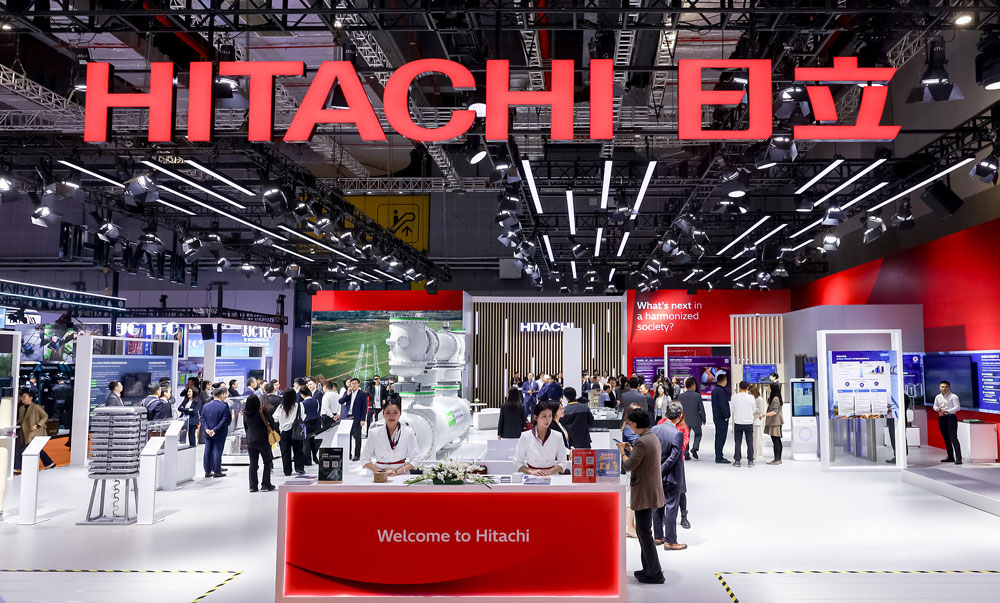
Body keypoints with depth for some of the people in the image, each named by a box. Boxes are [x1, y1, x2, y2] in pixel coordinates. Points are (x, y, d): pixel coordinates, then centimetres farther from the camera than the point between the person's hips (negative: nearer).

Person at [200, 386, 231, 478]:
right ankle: (217, 471, 6)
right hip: (220, 434, -5)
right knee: (217, 451, 2)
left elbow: (202, 419, 0)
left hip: (208, 433, 5)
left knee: (208, 452, 11)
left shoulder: (205, 406, 4)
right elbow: (225, 420, -18)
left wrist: (206, 429, -8)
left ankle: (207, 471, 18)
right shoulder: (224, 406, -14)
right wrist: (216, 430, -16)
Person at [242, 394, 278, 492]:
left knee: (253, 464, 9)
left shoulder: (245, 413, -1)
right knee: (268, 462, 9)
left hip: (250, 441, 4)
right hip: (263, 441, -4)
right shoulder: (261, 412, -15)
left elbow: (245, 426, 10)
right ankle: (265, 485, 6)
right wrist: (273, 429, 11)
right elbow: (271, 421, -10)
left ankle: (253, 486, 9)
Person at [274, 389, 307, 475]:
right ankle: (299, 468, 7)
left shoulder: (281, 407, -3)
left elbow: (275, 418, -3)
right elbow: (302, 418, -7)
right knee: (298, 450, 10)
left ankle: (287, 471, 10)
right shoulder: (299, 406, -9)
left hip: (284, 432, 1)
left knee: (285, 452, 8)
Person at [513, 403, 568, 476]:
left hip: (552, 476, 0)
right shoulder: (525, 437, 1)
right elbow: (517, 462, 4)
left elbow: (563, 463, 5)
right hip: (532, 478, 0)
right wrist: (531, 471, -11)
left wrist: (549, 471, -11)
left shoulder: (557, 437, 4)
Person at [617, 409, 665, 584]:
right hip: (651, 490, 10)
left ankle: (654, 573, 4)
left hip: (644, 492, -10)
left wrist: (623, 452, -2)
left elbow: (628, 466, -18)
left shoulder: (642, 442, -21)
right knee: (643, 530, 18)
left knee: (644, 532, -2)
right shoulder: (653, 438, 11)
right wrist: (631, 450, 17)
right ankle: (649, 568, 26)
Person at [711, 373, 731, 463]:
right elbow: (723, 405, -21)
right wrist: (726, 416, -14)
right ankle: (719, 457, -6)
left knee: (719, 437, 16)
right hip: (722, 418, -10)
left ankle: (718, 455, 22)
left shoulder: (714, 390, 14)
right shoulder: (721, 391, -18)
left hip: (716, 417, 10)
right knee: (721, 437, -7)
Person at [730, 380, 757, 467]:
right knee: (750, 442, 9)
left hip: (738, 423, 0)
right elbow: (754, 410, 4)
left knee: (738, 442, 7)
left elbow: (732, 409, 2)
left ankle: (737, 460, 7)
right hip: (749, 422, 0)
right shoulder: (751, 397, -6)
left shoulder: (734, 397, -7)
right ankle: (750, 461, 9)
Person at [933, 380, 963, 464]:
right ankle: (950, 457, 22)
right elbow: (935, 406, 23)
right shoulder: (938, 397, 13)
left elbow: (957, 407, -14)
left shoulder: (953, 396, -7)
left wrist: (947, 411, -22)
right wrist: (937, 409, -1)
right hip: (941, 418, 7)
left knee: (953, 438, -13)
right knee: (946, 438, 12)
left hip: (951, 417, -7)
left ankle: (958, 458, -15)